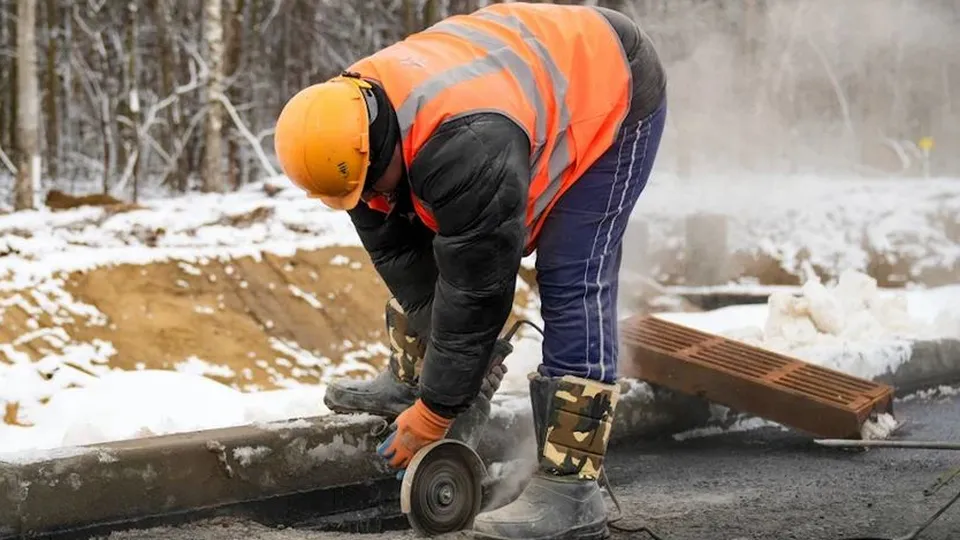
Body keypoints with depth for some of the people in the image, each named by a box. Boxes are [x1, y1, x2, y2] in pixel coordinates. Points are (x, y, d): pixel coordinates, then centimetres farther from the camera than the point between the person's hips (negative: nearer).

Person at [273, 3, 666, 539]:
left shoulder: (465, 148, -42)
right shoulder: (349, 124, -16)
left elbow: (478, 288, -34)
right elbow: (402, 261, -9)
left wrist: (435, 412, -25)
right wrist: (450, 371, -13)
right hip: (531, 78, 8)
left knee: (573, 287, -17)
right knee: (427, 252, 9)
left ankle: (570, 493, -18)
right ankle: (408, 380, 30)